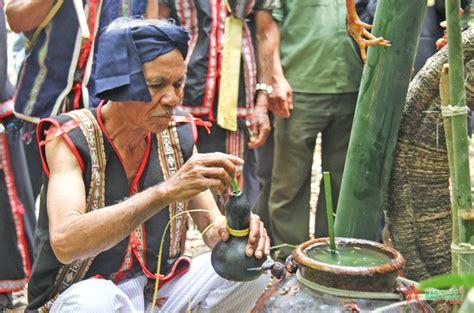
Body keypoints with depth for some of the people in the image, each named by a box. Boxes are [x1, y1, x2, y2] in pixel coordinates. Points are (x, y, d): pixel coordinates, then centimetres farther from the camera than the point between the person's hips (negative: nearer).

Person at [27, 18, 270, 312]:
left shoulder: (178, 137, -2)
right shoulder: (71, 139, -16)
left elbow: (212, 228, 2)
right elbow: (65, 243, -33)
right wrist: (167, 191, -41)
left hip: (160, 289, 5)